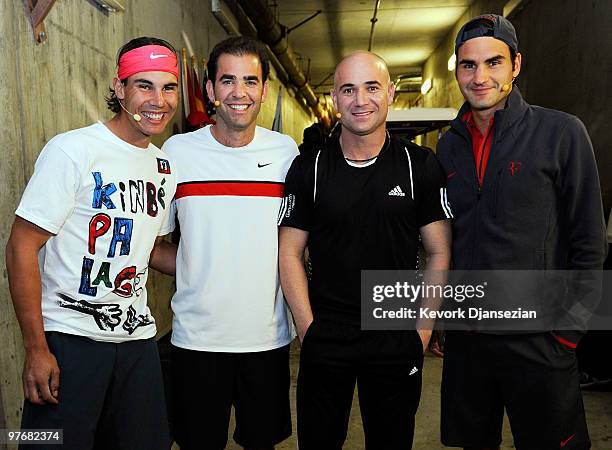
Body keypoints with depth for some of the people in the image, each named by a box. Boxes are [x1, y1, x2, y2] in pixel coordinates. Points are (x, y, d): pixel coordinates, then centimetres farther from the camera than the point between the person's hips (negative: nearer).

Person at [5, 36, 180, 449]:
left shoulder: (166, 167, 8)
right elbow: (22, 248, -12)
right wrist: (36, 349, -15)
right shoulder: (73, 149, -11)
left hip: (137, 337, 6)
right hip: (70, 337, -6)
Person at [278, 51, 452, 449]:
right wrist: (308, 328, -5)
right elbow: (290, 254, 0)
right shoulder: (308, 169, -2)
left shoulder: (421, 166, -3)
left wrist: (423, 328, -4)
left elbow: (439, 253, 0)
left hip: (398, 341, 0)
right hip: (324, 340, 0)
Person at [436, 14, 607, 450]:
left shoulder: (562, 132, -7)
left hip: (539, 340, -3)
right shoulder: (449, 144, 5)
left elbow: (588, 239, -6)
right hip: (464, 334, 4)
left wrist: (570, 327, -7)